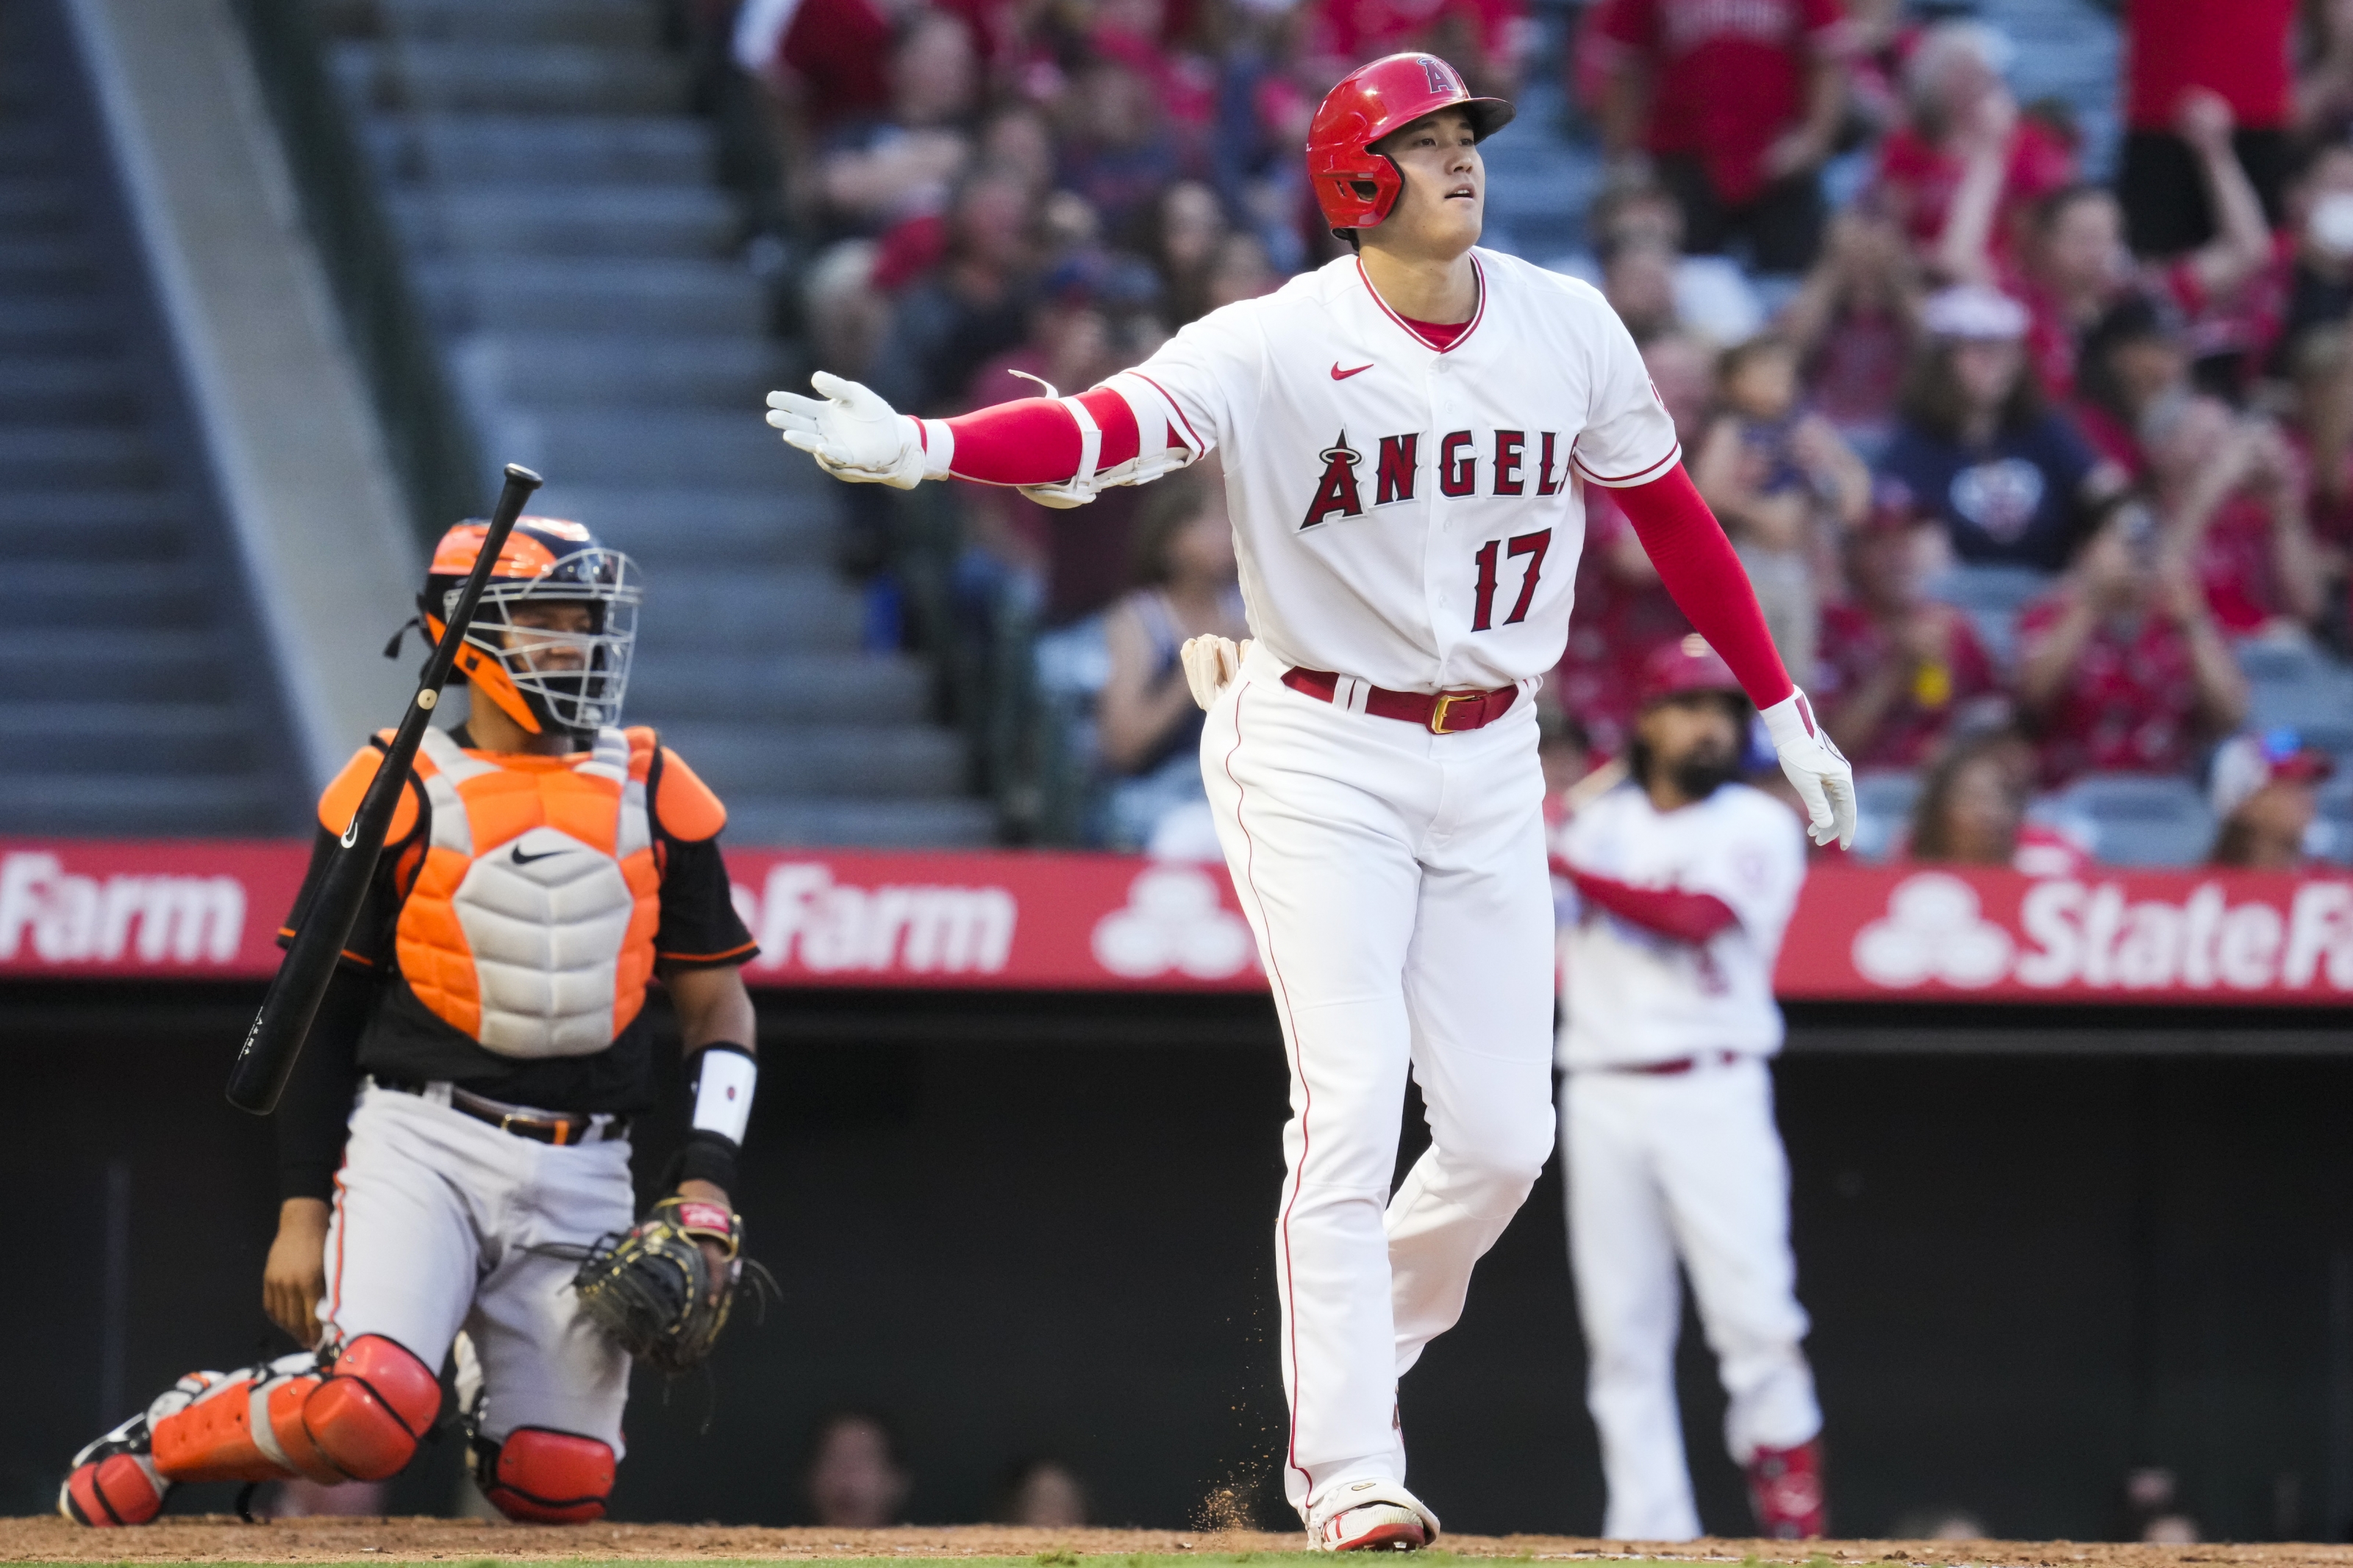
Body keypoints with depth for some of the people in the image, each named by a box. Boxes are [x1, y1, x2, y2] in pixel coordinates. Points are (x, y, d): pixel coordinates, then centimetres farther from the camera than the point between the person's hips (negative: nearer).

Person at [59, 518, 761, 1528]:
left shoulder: (653, 795, 9)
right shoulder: (399, 793, 1)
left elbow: (718, 1002, 13)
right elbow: (318, 1015, 5)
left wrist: (707, 1179, -1)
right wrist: (301, 1211, -1)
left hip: (581, 1175, 3)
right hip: (422, 1141, -3)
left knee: (559, 1490, -3)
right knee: (367, 1416, -27)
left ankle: (481, 1370, 31)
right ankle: (169, 1437, 3)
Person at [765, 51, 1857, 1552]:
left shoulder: (1569, 330, 0)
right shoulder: (1278, 346, -14)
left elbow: (1672, 512, 13)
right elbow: (1111, 426, -29)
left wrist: (1785, 709, 15)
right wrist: (920, 448, -48)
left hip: (1490, 761, 4)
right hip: (1319, 759, -4)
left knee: (1504, 1135, 1)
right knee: (1351, 1110, -12)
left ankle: (1350, 1358, 27)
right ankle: (1348, 1474, -9)